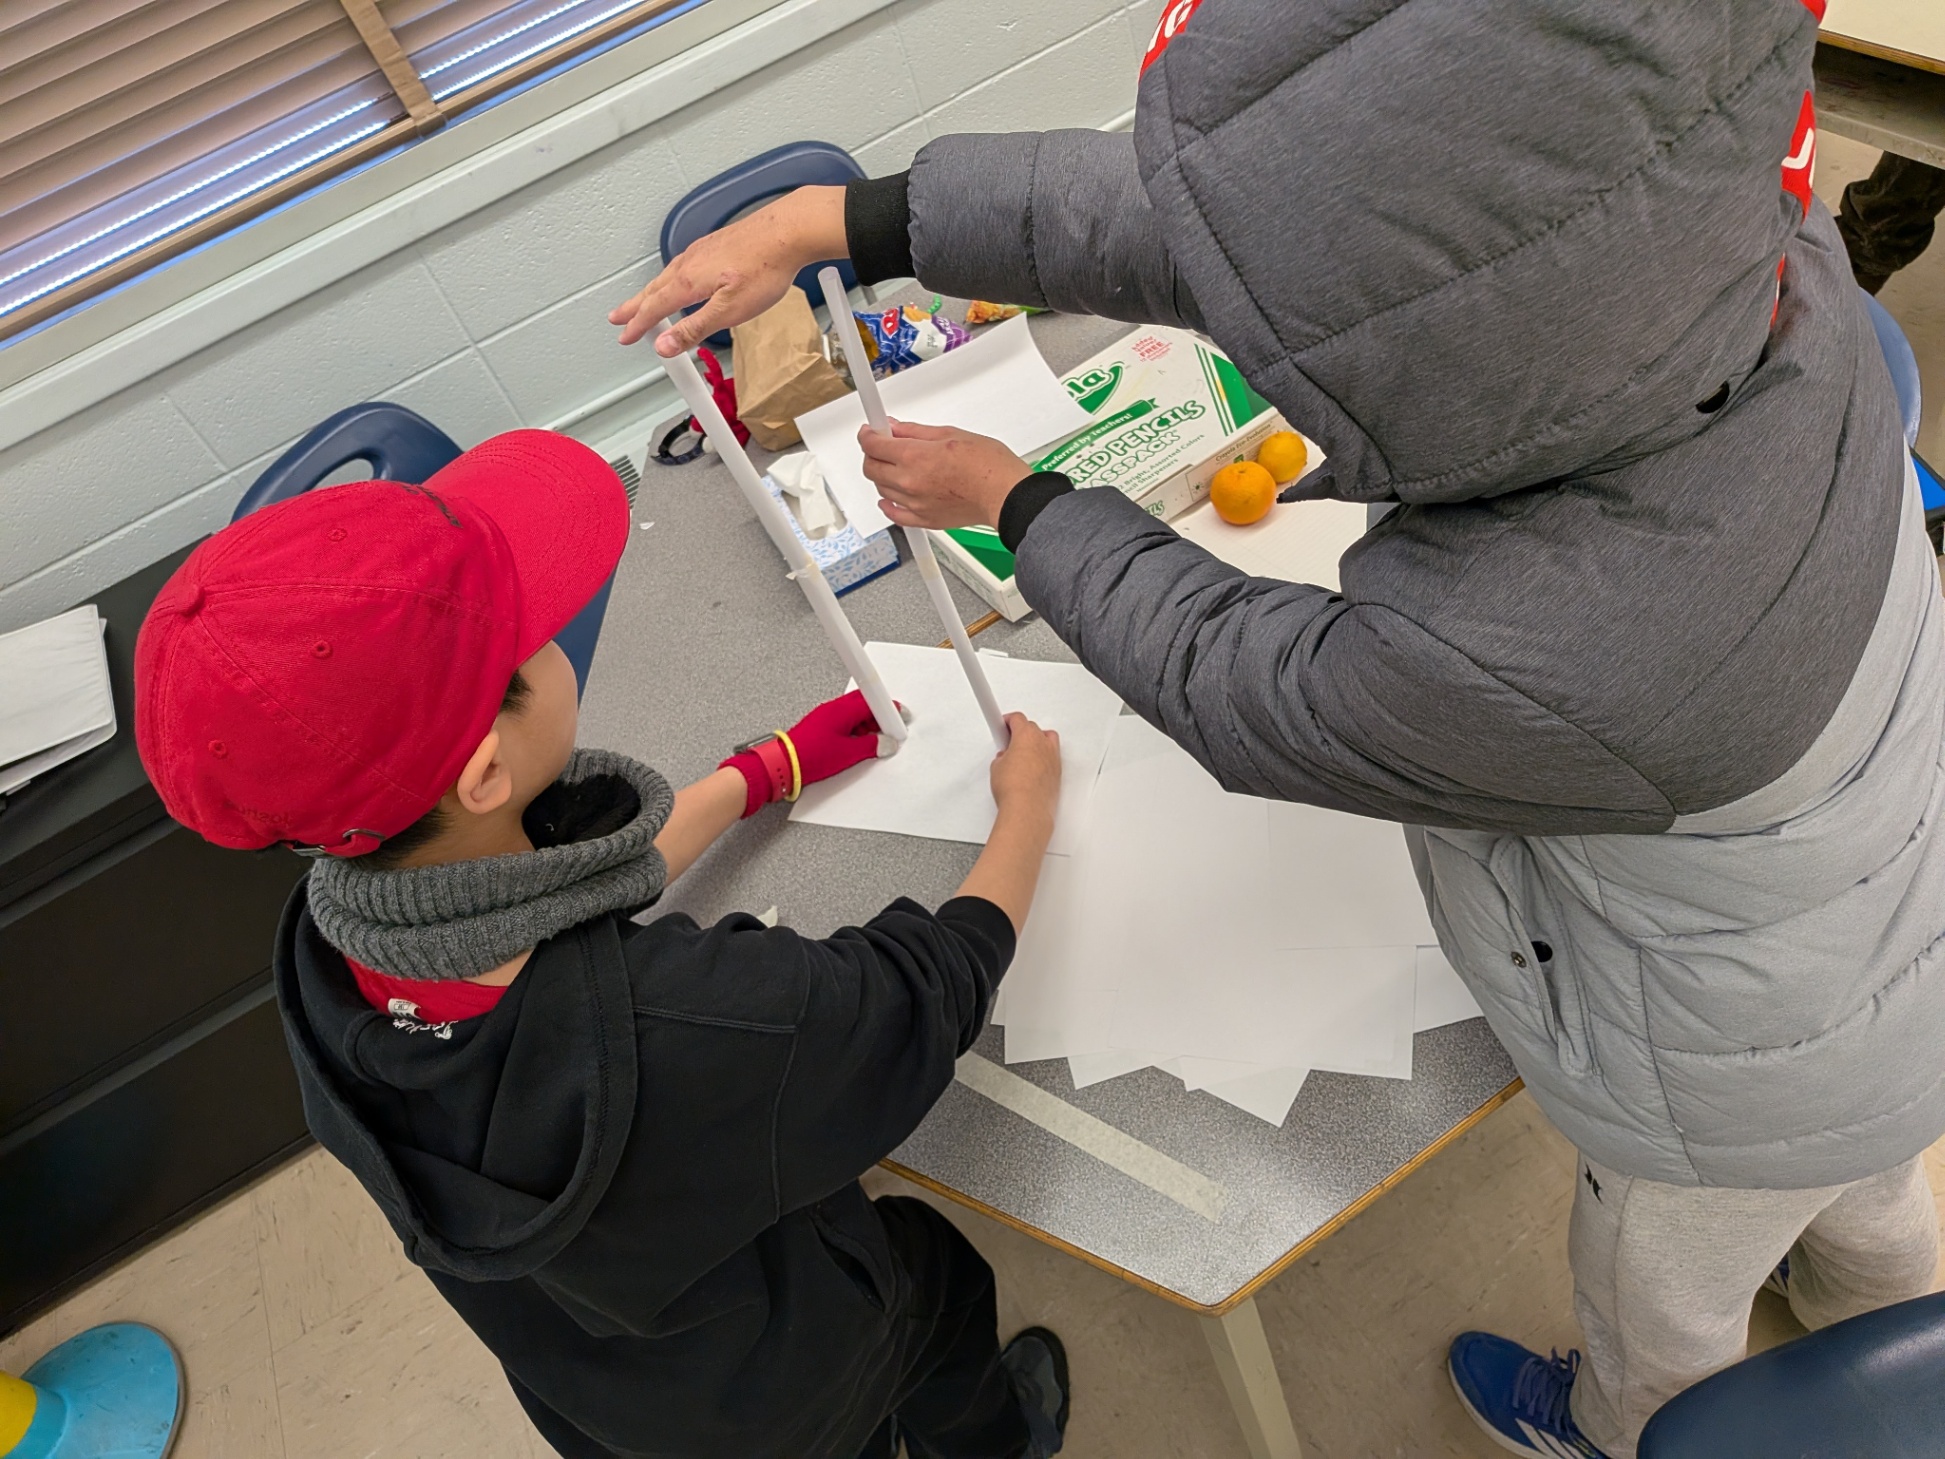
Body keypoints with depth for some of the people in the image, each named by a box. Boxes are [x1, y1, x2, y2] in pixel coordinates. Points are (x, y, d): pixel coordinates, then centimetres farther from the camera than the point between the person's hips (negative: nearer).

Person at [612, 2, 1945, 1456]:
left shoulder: (1515, 663, -48)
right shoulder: (1734, 223, -26)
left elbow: (1231, 682, -25)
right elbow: (1159, 218, -23)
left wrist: (1012, 501, -10)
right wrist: (836, 216, -19)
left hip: (1749, 1065, -6)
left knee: (1665, 1283, 31)